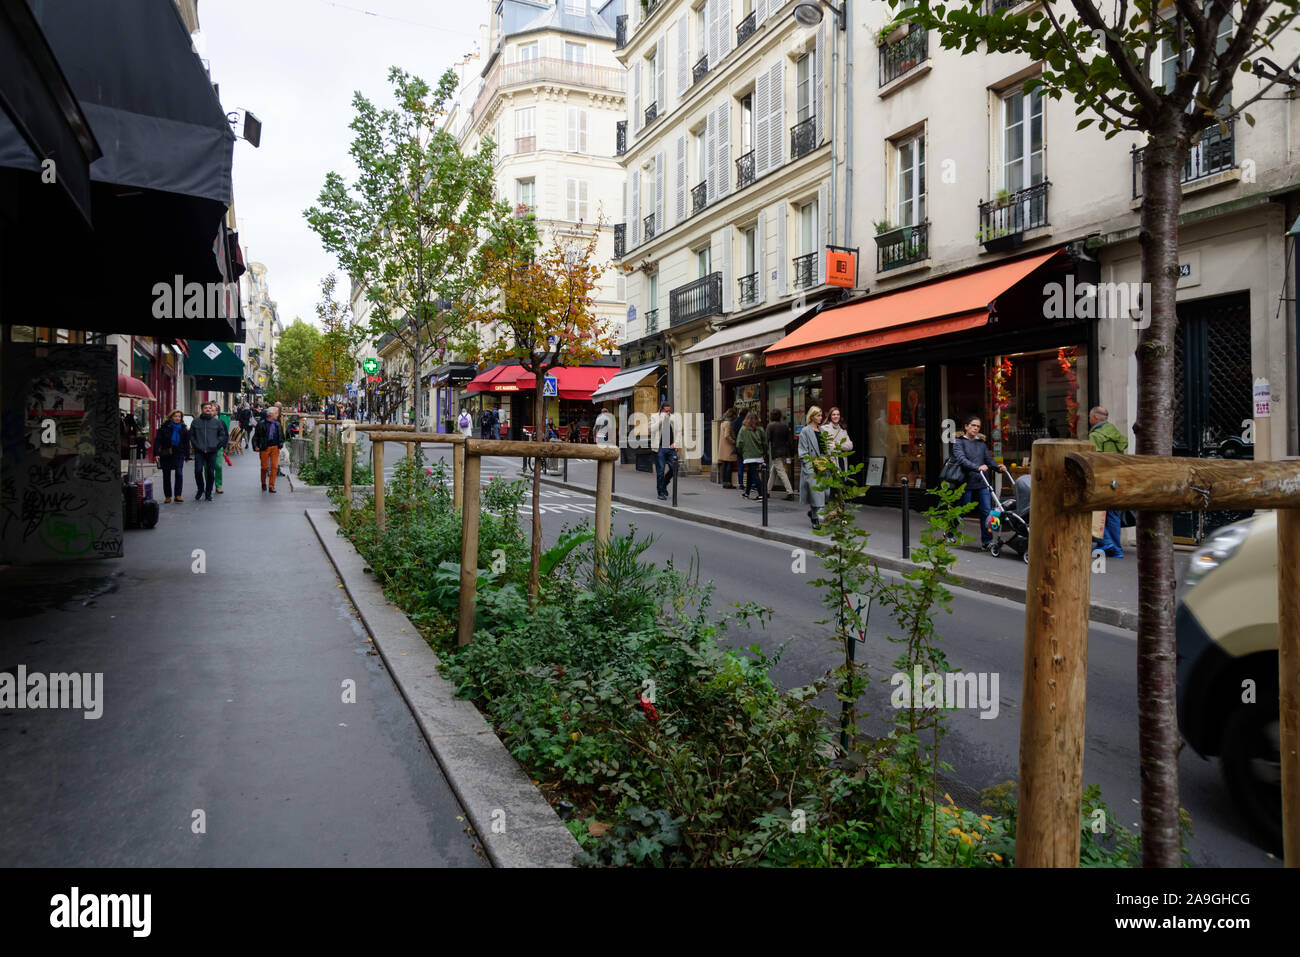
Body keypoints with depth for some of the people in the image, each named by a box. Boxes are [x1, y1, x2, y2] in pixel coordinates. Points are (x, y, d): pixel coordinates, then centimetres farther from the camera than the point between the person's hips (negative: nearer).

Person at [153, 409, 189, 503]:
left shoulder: (183, 429, 5)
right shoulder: (164, 427, -3)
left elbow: (186, 443, 11)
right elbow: (157, 440, -5)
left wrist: (187, 456, 9)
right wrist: (156, 453, -15)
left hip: (178, 454, 0)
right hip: (165, 454, 0)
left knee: (179, 473, -16)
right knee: (166, 476, 7)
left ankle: (178, 495, -12)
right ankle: (168, 496, 17)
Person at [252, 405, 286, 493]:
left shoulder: (278, 425, 8)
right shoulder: (261, 424, -3)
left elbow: (281, 436, 18)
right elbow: (256, 436, 1)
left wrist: (280, 443, 1)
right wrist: (255, 446, -8)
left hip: (275, 447, 3)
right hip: (264, 448, -3)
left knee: (274, 466, -5)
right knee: (265, 467, 4)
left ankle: (271, 486, 2)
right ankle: (263, 484, 28)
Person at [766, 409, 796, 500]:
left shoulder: (770, 425, -8)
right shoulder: (785, 425, 7)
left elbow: (767, 439, -12)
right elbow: (790, 439, 8)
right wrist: (790, 453, 13)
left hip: (776, 452, -7)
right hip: (784, 451, 7)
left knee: (781, 472, -7)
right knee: (773, 471, 19)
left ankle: (790, 492, -15)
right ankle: (768, 491, 27)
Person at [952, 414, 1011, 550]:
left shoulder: (981, 443, 17)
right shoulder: (959, 442, 0)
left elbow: (989, 459, 9)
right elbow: (961, 459, -17)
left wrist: (998, 467, -13)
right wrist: (977, 467, -32)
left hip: (982, 483, 4)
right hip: (966, 482, -4)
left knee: (987, 511, -3)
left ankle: (987, 541, 3)